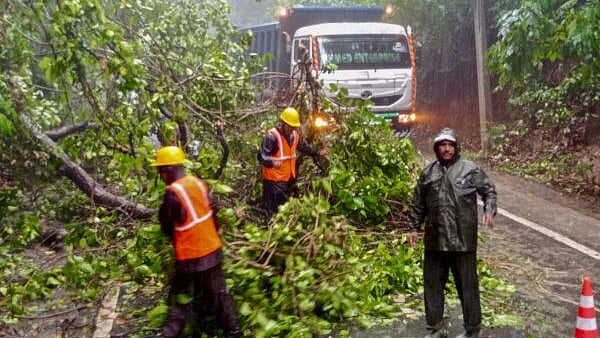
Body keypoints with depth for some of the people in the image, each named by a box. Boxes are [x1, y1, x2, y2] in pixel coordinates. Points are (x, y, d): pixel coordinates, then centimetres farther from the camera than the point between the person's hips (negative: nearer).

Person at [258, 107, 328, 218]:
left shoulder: (294, 135, 7)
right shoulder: (271, 136, -20)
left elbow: (303, 146, 25)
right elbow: (261, 156, -26)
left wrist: (318, 153, 23)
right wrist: (272, 162, -44)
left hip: (288, 179, 9)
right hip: (274, 180, -8)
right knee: (273, 211, -6)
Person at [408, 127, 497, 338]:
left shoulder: (471, 169, -1)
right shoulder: (428, 172, 11)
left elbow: (489, 191, 4)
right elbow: (418, 204, 16)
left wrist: (489, 210, -14)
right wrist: (414, 228, 14)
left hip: (463, 241, -4)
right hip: (434, 241, 4)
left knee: (467, 285, 5)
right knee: (433, 285, 12)